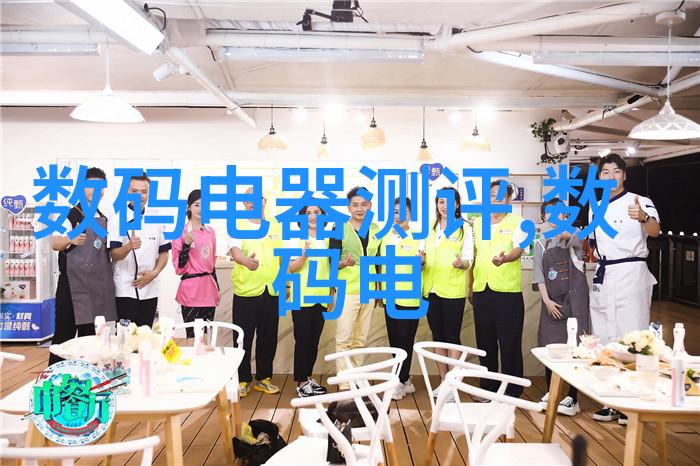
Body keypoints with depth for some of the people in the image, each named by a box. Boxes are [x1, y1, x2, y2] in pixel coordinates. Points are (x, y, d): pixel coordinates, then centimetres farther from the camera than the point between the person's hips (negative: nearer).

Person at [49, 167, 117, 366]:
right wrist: (71, 239, -36)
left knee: (90, 334, 10)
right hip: (73, 283, -6)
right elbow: (55, 243, -17)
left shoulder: (104, 219, 14)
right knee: (64, 332, -2)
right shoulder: (71, 214, -5)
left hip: (97, 284, 6)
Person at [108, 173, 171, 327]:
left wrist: (154, 273, -7)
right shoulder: (117, 219, -4)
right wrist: (129, 246, -32)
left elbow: (164, 253, 10)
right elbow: (115, 255, -11)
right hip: (124, 291, -3)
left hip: (149, 290, 3)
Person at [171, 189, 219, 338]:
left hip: (208, 288, 5)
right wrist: (187, 243, -20)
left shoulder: (210, 231, 10)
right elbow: (180, 268, -9)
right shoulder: (181, 231, -6)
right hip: (191, 290, -5)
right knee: (193, 335, -3)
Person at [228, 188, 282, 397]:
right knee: (244, 338, 3)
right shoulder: (238, 226, -2)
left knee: (268, 338, 11)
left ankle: (263, 378, 25)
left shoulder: (276, 226, 10)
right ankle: (242, 380, 17)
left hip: (272, 291, 3)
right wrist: (246, 261, -42)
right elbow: (234, 250, -20)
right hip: (246, 291, -3)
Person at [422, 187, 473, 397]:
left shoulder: (464, 228, 0)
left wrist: (462, 263, -29)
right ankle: (443, 381, 23)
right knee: (438, 337, 11)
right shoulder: (430, 228, 13)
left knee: (452, 337, 0)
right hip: (432, 289, 5)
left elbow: (468, 257, -6)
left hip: (453, 290, -5)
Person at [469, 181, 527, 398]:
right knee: (485, 342, 11)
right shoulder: (478, 223, 14)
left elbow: (518, 249, -15)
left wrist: (505, 258, -37)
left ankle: (512, 390, 12)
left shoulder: (518, 223, 0)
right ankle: (488, 387, 23)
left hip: (508, 291, -4)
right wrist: (470, 286, 16)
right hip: (481, 290, 5)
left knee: (510, 343, 0)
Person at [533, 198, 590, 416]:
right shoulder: (541, 244, 10)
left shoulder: (576, 236, 2)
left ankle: (572, 398, 4)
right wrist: (546, 301, -3)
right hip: (551, 302, 4)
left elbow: (570, 237, -24)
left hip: (574, 299, -4)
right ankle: (551, 393, 24)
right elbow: (539, 276, 7)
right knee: (549, 347, 7)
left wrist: (560, 233, -42)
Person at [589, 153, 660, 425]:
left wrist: (644, 218, -46)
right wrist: (592, 254, 6)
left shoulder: (639, 202, -5)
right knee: (605, 340, 9)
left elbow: (655, 231, -26)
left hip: (631, 275, -6)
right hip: (602, 277, 6)